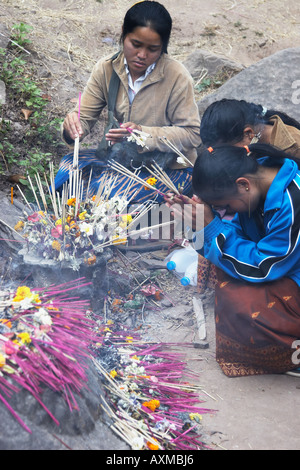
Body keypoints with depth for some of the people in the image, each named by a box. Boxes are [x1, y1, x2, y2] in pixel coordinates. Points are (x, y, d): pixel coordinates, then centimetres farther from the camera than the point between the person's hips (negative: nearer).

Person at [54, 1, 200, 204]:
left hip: (170, 169, -4)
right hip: (121, 156, 5)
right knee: (68, 168, -20)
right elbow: (85, 116, -4)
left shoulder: (177, 77, -19)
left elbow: (192, 134, -17)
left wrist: (143, 133, -30)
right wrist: (73, 124, -30)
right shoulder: (106, 69, -5)